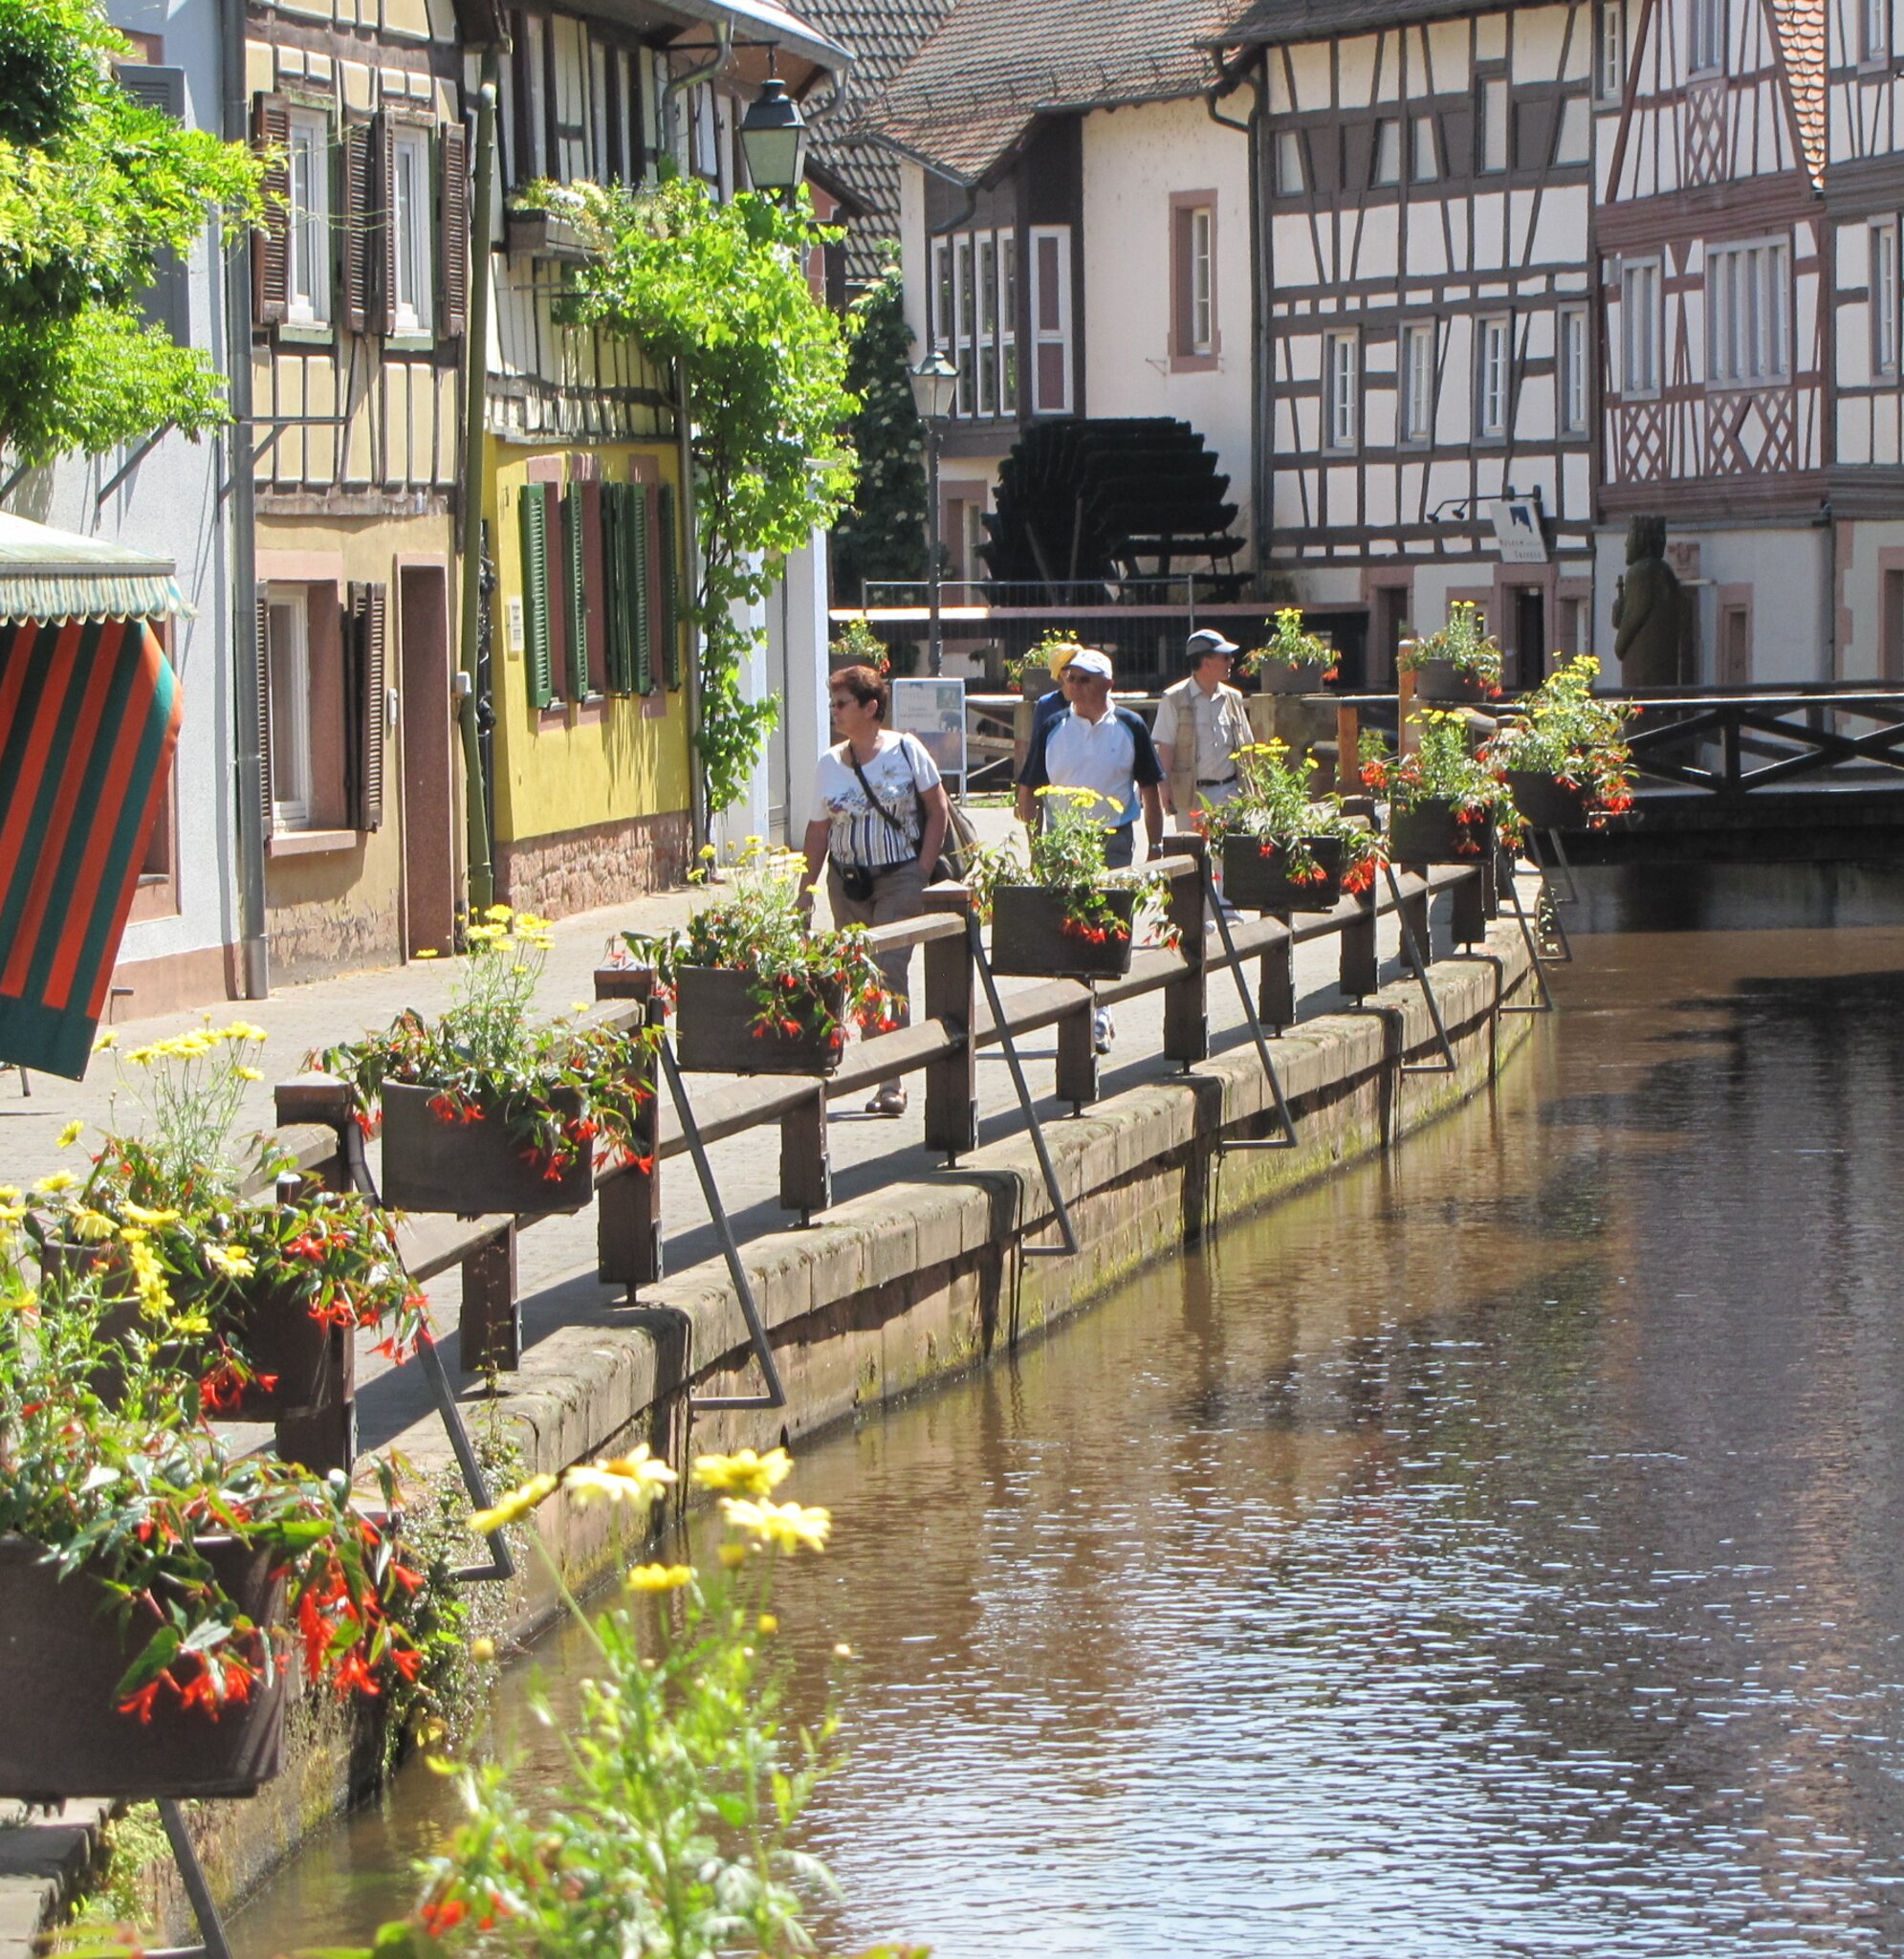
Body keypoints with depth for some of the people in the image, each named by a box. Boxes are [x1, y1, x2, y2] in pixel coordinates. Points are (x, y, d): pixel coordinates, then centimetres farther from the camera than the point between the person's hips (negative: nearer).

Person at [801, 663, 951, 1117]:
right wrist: (806, 890, 5)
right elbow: (819, 830, 10)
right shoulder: (829, 764, 7)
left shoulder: (906, 751, -3)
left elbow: (938, 811, 1)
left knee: (890, 971, -13)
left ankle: (892, 1082, -13)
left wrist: (924, 871, -7)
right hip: (846, 880, 4)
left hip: (899, 878, -4)